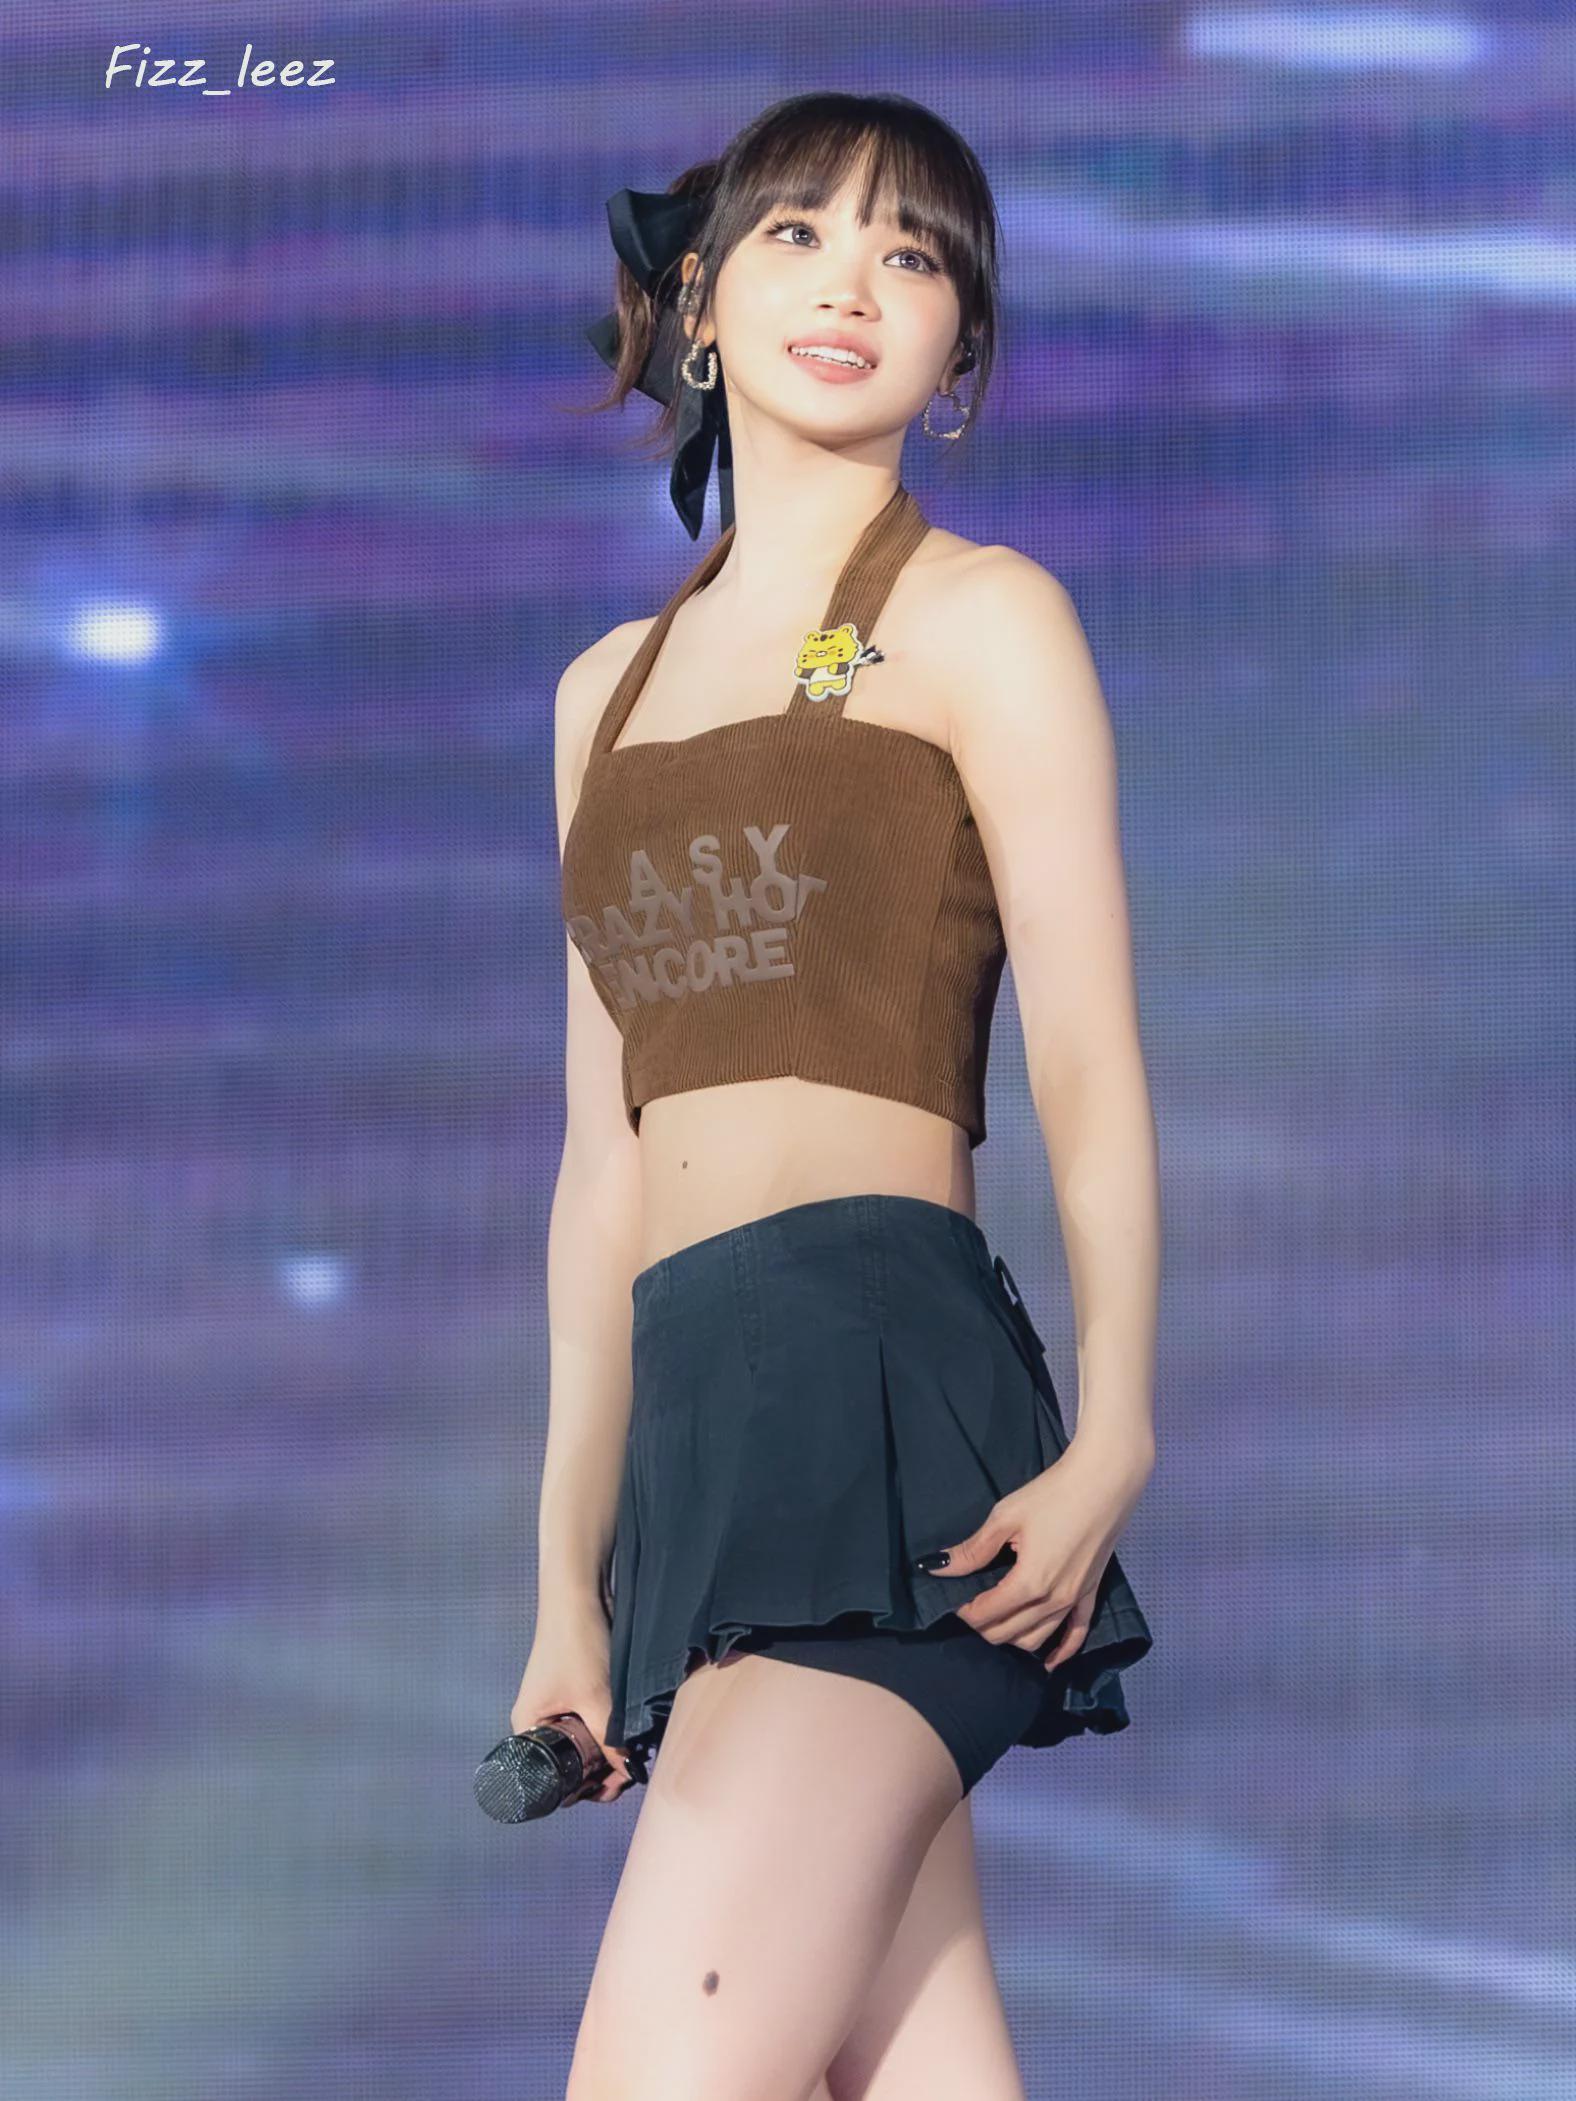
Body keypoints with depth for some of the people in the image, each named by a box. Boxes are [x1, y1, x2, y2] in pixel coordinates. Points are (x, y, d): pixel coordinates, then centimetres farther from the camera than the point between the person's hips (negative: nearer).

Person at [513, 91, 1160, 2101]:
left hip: (882, 1357, -6)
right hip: (697, 1418, 6)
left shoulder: (978, 618, 6)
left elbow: (1089, 1065, -3)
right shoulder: (611, 688, 23)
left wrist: (1113, 1429, -17)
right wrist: (567, 1587, 17)